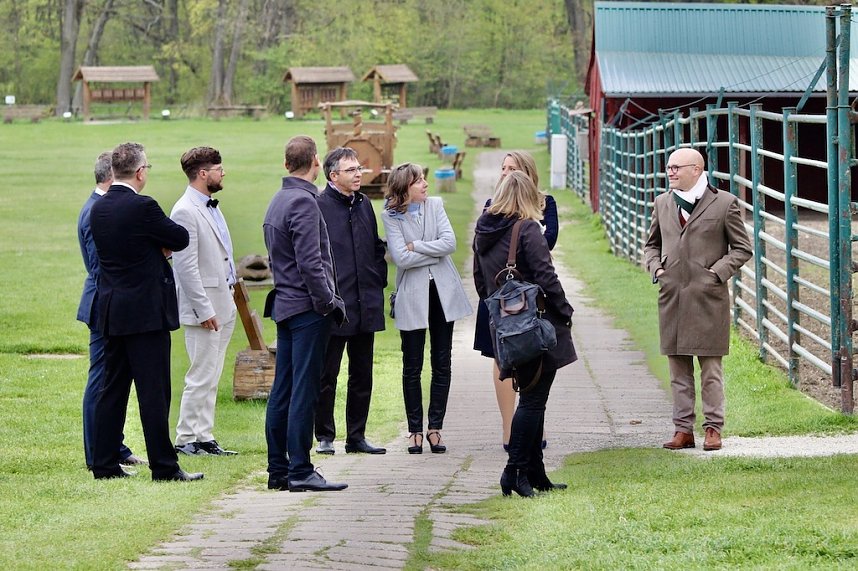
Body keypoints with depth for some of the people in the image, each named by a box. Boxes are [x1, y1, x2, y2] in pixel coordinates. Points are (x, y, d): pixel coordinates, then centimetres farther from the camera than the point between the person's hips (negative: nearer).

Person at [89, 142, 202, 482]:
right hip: (146, 310, -7)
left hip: (112, 312, 8)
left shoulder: (98, 208, 7)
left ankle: (104, 464, 13)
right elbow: (181, 239, -6)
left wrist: (158, 247, 5)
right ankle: (163, 466, -2)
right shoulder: (142, 207, -16)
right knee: (154, 391, -4)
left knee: (112, 389, 11)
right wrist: (164, 242, 12)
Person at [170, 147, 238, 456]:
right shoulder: (185, 212, -15)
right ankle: (186, 440, -1)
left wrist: (227, 302, 18)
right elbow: (185, 267, -19)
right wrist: (204, 310, -20)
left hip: (222, 307, 10)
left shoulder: (211, 207, 16)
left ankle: (204, 437, 15)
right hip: (204, 309, -10)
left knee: (210, 377, 11)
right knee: (201, 378, -7)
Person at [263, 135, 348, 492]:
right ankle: (300, 472, -7)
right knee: (304, 391, -7)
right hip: (308, 308, -9)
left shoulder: (277, 201, 15)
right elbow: (310, 263, -20)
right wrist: (329, 303, -12)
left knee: (282, 392, 10)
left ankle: (278, 470, 12)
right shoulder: (304, 202, -14)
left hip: (284, 305, 9)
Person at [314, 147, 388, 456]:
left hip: (366, 304, 7)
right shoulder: (318, 206, -10)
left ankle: (356, 436, 18)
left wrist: (379, 280, 10)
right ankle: (325, 437, 9)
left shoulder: (364, 204, 12)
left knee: (362, 375, 11)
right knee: (327, 375, 1)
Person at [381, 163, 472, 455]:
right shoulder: (391, 216, -6)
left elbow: (450, 242, -10)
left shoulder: (435, 206, 3)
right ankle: (415, 430, 12)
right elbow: (401, 257, -16)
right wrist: (435, 251, -11)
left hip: (443, 291, 3)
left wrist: (416, 246, -14)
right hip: (412, 296, -3)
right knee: (412, 367, 3)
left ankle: (435, 427, 12)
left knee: (442, 364, 5)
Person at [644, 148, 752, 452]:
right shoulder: (662, 203, 12)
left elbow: (742, 248, 3)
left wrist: (718, 271, -9)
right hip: (672, 297, 4)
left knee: (710, 369, -1)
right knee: (678, 369, 6)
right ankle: (683, 429, 11)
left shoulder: (724, 203, -1)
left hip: (708, 297, -4)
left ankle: (713, 428, 7)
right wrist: (656, 268, 4)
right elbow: (651, 244, 23)